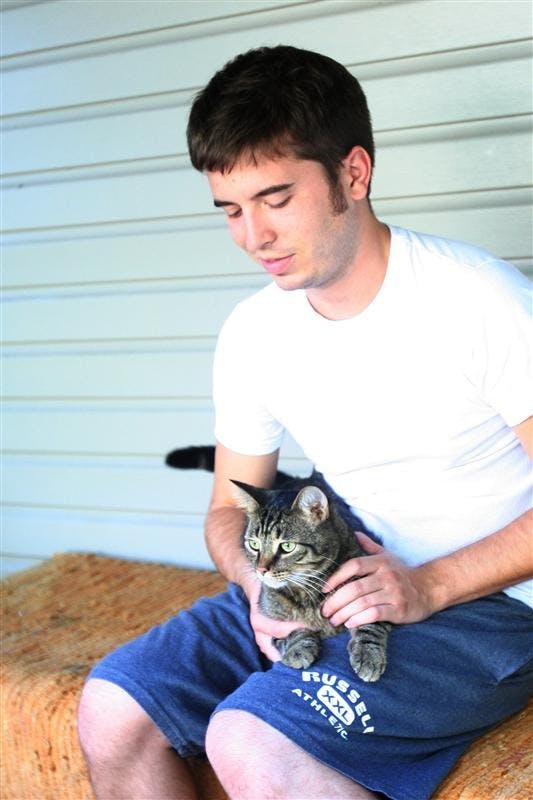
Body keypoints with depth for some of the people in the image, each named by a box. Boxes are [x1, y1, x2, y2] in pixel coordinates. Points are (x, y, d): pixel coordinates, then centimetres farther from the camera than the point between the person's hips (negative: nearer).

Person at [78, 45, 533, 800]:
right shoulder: (252, 334, 2)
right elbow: (231, 507, 13)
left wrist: (428, 586, -23)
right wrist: (260, 583, -9)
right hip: (340, 590, 6)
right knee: (112, 711, -9)